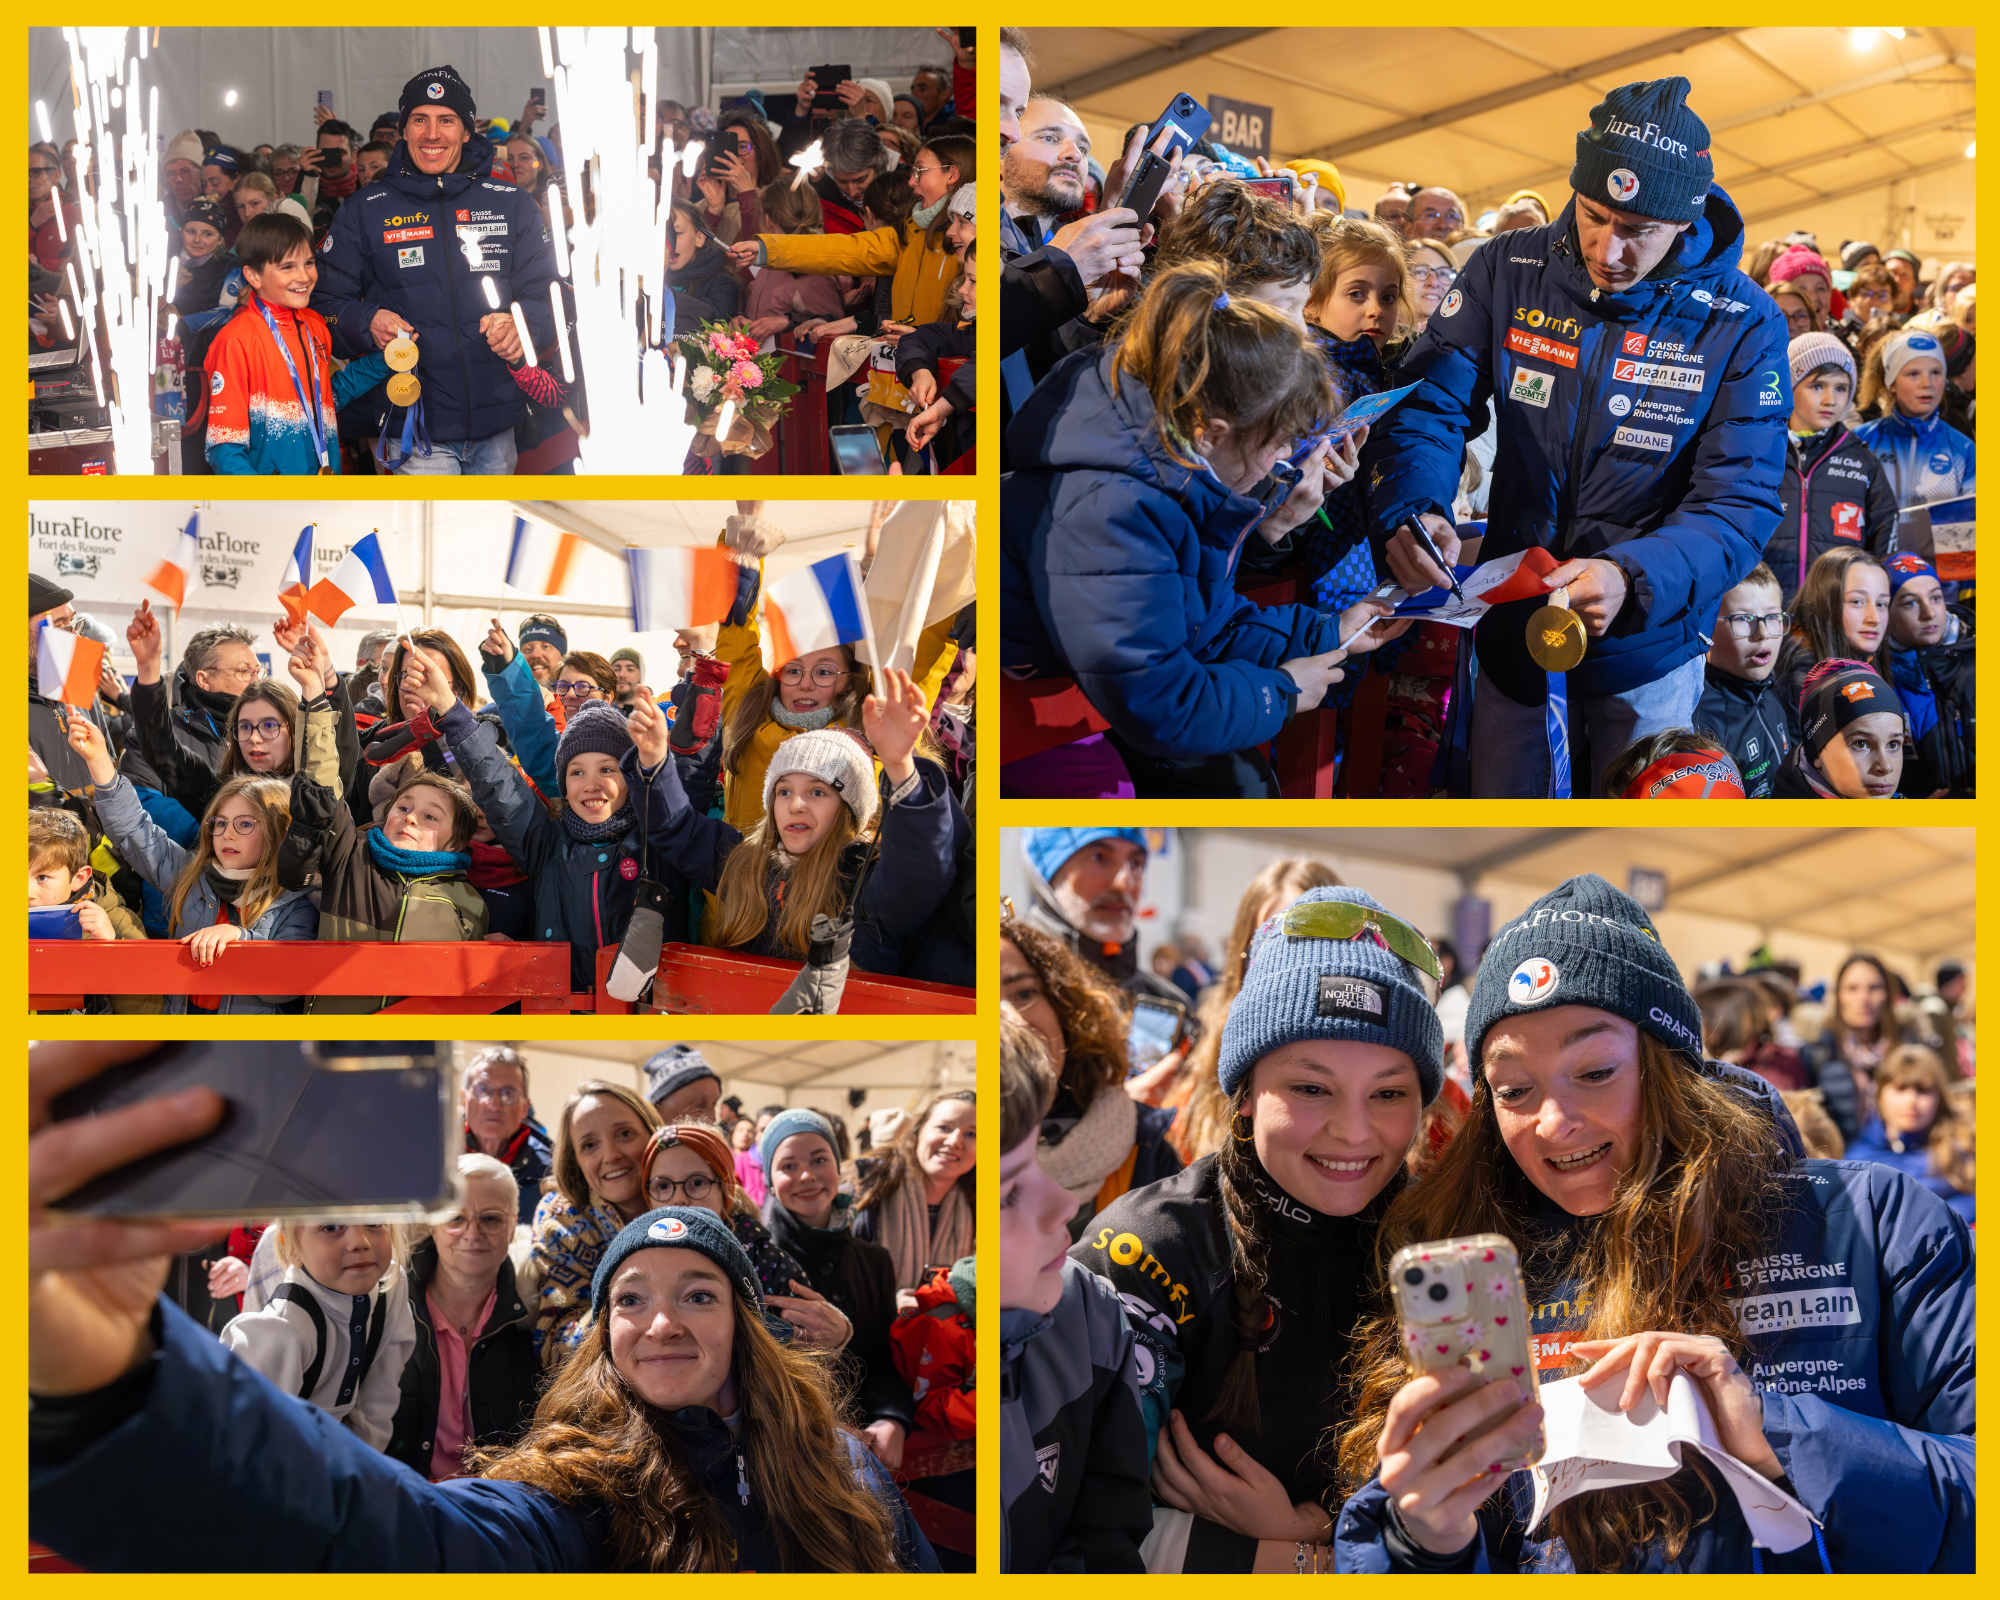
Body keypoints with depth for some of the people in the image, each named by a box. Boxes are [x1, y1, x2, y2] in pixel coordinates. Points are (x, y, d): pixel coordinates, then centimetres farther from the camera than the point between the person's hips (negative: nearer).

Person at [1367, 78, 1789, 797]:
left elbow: (1739, 502, -17)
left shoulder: (1743, 324, -14)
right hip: (1513, 628, 2)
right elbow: (1427, 404, -7)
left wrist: (1634, 578, -37)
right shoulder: (1508, 272, -8)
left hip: (1648, 649, -2)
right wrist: (1407, 509, -30)